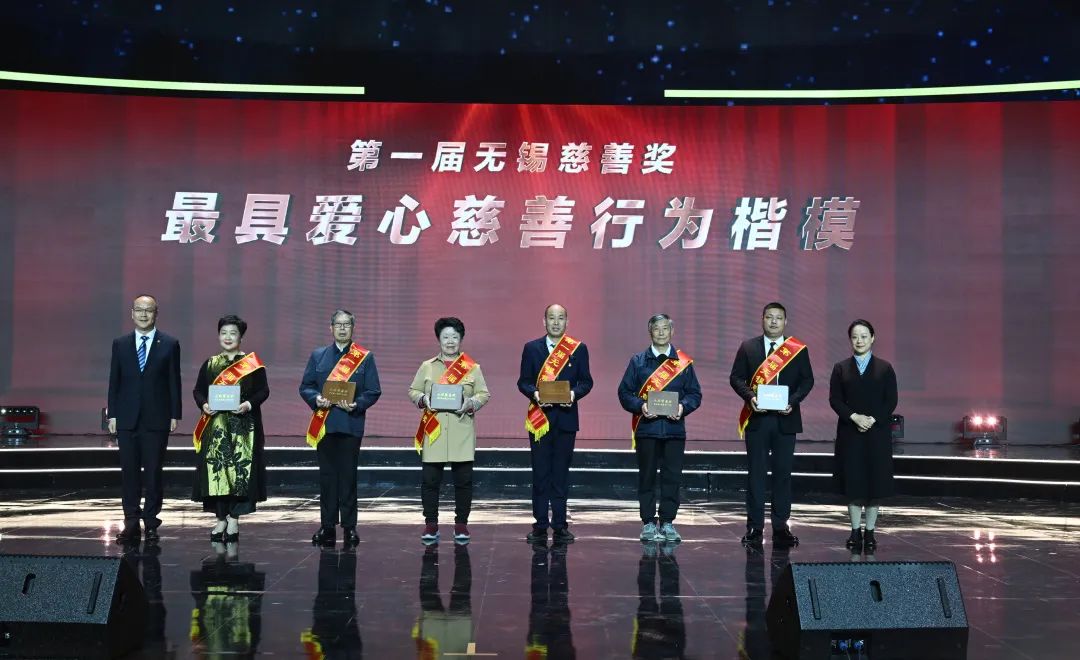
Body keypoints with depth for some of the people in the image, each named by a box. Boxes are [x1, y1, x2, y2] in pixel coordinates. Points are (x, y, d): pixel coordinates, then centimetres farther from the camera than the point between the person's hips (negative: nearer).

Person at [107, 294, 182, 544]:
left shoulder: (169, 344, 3)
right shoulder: (120, 344, 8)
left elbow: (174, 382, 2)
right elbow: (114, 381, 8)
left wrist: (174, 415, -3)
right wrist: (112, 414, 2)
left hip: (157, 419, -2)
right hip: (127, 419, 2)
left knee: (153, 472, 2)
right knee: (129, 472, 3)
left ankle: (151, 523, 10)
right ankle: (131, 523, 9)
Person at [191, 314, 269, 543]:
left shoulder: (253, 363, 3)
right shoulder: (210, 364, 11)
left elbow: (263, 391, -1)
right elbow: (198, 390, 11)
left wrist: (249, 404, -18)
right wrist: (204, 405, -9)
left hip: (243, 426, -2)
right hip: (215, 425, 2)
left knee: (241, 468, -6)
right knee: (216, 469, -2)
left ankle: (234, 520, 2)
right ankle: (221, 519, 8)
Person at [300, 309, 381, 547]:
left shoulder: (365, 357, 6)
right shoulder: (318, 355, 13)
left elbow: (373, 391, 2)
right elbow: (305, 387, 10)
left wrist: (356, 404, -15)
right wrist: (316, 399, -11)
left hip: (351, 424, -2)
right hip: (324, 424, 2)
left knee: (348, 474, 0)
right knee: (327, 474, 4)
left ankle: (349, 526, 7)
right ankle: (327, 525, 11)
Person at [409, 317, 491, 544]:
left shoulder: (473, 368, 7)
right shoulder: (427, 366, 10)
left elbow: (484, 394, 6)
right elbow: (413, 391, 12)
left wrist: (470, 403, -12)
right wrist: (423, 399, -9)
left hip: (462, 433, -1)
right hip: (433, 432, 1)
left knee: (463, 480, 1)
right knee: (430, 479, 0)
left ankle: (461, 524, 12)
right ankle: (431, 524, 10)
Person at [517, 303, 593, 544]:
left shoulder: (579, 349, 7)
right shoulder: (531, 348, 7)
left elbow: (586, 381, 6)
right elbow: (523, 381, 5)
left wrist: (574, 393, -13)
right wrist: (534, 393, -14)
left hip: (566, 418, 0)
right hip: (539, 418, 0)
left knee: (561, 473, 3)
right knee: (540, 473, 2)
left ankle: (560, 526, 9)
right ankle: (540, 526, 7)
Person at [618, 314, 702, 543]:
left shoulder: (684, 362, 10)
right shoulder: (638, 361, 8)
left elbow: (695, 394, 8)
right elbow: (624, 392, 4)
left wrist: (683, 407, -11)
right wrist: (640, 406, -13)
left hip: (674, 428, 1)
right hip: (646, 428, -1)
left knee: (672, 477, 1)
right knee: (647, 477, 2)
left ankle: (667, 522, 11)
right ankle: (648, 523, 10)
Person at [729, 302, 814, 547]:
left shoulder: (798, 350, 7)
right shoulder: (748, 347, 7)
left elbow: (807, 380, 4)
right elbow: (736, 377, 4)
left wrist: (793, 400, -12)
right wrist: (750, 396, -14)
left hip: (785, 418, 0)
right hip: (757, 418, 0)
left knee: (783, 473, 3)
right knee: (756, 473, 2)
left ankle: (781, 527, 10)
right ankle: (754, 527, 7)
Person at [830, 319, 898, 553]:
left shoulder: (885, 368, 4)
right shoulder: (841, 368, 6)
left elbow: (891, 401, -1)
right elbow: (834, 400, -1)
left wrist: (872, 419, -14)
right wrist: (855, 417, -15)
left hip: (877, 433, 0)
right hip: (850, 434, 0)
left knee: (875, 482, 2)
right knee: (852, 482, 1)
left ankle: (869, 532, 11)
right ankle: (855, 531, 12)